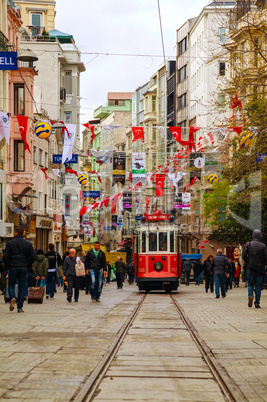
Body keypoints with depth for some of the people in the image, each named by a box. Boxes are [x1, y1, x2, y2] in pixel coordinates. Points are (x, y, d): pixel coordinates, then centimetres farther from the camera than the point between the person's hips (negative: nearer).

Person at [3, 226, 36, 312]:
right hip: (24, 269, 1)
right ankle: (20, 307, 3)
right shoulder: (28, 243, 2)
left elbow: (5, 257, -7)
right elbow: (33, 257, -2)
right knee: (22, 286, 7)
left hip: (13, 268, -1)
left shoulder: (10, 243, -4)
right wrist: (27, 265, 10)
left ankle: (12, 297, -18)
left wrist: (8, 266, 7)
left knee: (11, 285, 12)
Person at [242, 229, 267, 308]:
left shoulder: (248, 244, 0)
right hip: (260, 268, 0)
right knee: (258, 285, 6)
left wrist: (248, 263, 10)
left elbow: (244, 255, -6)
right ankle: (257, 303, 3)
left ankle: (250, 296, -18)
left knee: (250, 284, 10)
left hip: (250, 267, 0)